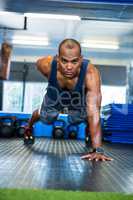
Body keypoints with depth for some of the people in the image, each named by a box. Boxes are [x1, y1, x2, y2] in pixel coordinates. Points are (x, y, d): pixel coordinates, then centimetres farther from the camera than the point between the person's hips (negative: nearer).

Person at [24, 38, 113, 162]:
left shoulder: (90, 73, -45)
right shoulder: (47, 65, -38)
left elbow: (93, 112, -51)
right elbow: (38, 63, -10)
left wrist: (98, 150, -55)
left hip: (78, 100, -1)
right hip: (55, 97, 2)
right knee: (45, 118, 20)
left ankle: (89, 131, 52)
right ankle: (29, 127, 55)